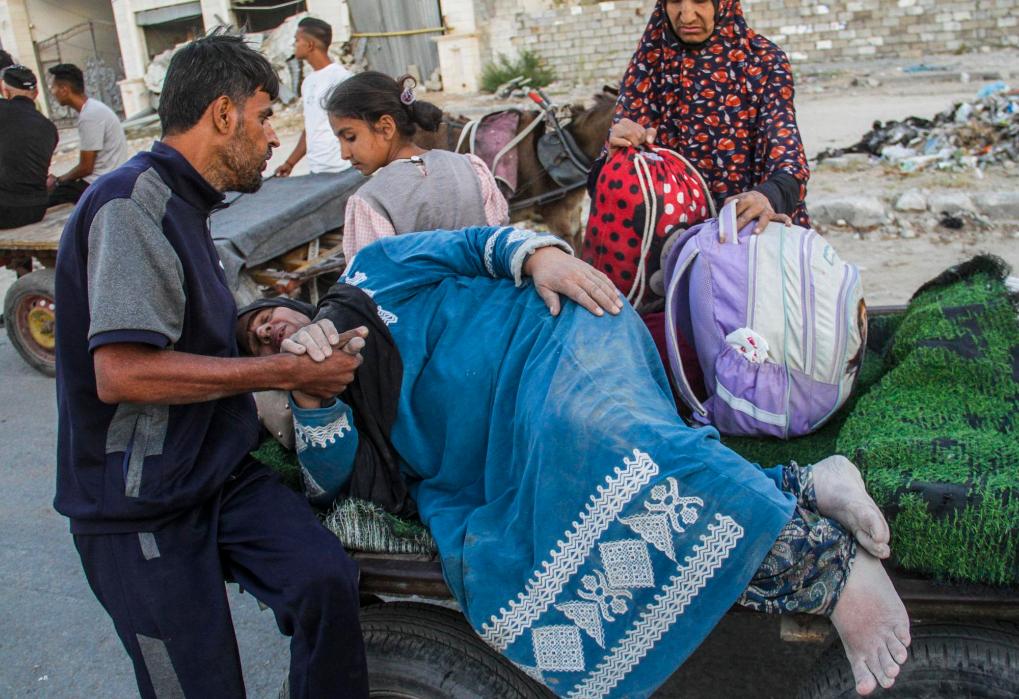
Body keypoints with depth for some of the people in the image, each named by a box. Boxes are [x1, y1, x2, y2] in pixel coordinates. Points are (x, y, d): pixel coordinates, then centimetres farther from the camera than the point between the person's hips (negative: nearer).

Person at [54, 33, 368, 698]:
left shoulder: (182, 206, 15)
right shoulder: (132, 202, -17)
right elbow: (122, 372, -27)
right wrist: (283, 370, -20)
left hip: (219, 471, 8)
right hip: (143, 507, -8)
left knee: (326, 577, -17)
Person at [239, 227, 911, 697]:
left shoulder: (372, 273, 18)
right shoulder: (341, 400, 25)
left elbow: (478, 243, 12)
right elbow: (339, 480, 5)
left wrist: (538, 254, -8)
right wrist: (309, 391, -10)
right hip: (520, 460, 5)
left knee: (589, 428, -38)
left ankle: (829, 564, -34)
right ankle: (799, 489, -24)